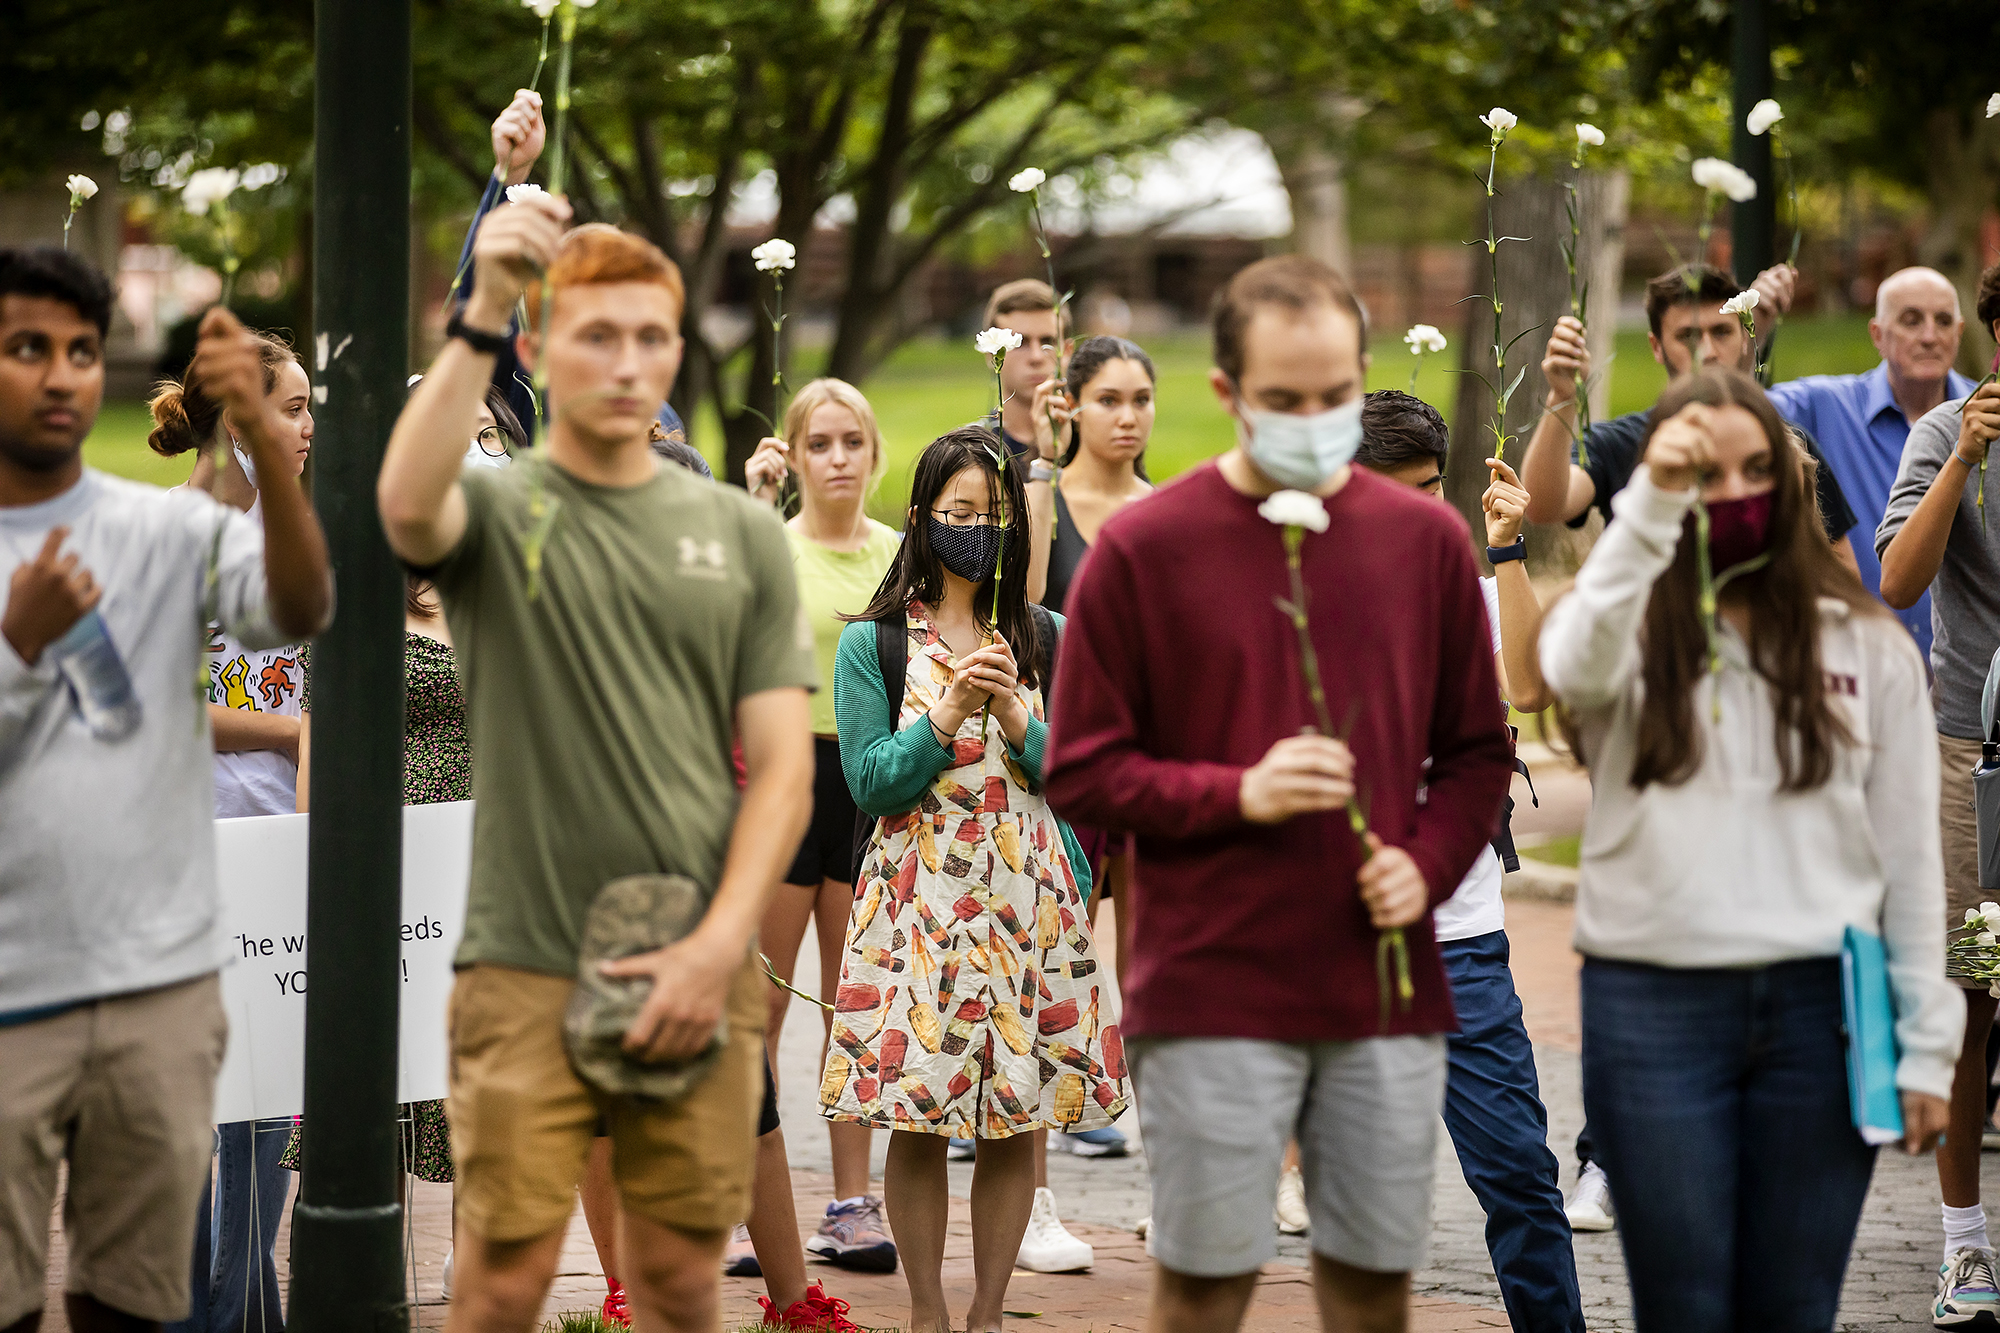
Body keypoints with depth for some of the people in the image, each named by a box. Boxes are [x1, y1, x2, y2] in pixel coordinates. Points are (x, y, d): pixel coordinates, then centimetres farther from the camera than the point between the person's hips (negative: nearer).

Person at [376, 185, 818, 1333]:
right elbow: (408, 504, -24)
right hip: (527, 971, -2)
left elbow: (782, 765, 5)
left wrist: (719, 947, -7)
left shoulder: (743, 534, 9)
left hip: (702, 973, 3)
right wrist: (481, 315, -33)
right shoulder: (496, 510, 2)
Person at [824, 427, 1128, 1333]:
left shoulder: (1043, 639, 8)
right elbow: (870, 783, -5)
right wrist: (949, 713, -16)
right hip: (918, 898, -2)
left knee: (1018, 1119, 3)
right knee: (919, 1117, -2)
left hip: (1030, 898, 2)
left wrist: (1012, 715, -12)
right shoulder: (873, 643, 1)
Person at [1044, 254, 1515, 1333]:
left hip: (1386, 988, 3)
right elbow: (1080, 771, -1)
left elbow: (1477, 751, 15)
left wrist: (1427, 862, -4)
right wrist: (1237, 795, -16)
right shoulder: (1145, 548, -2)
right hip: (1212, 993, -3)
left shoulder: (1424, 538, 8)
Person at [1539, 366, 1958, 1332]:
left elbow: (1909, 852, 6)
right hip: (1654, 1003, -1)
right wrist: (1651, 504, -29)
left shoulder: (1868, 644, 7)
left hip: (1820, 1006, 1)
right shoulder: (1634, 633, 4)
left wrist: (1926, 1044, 3)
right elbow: (1575, 671, -22)